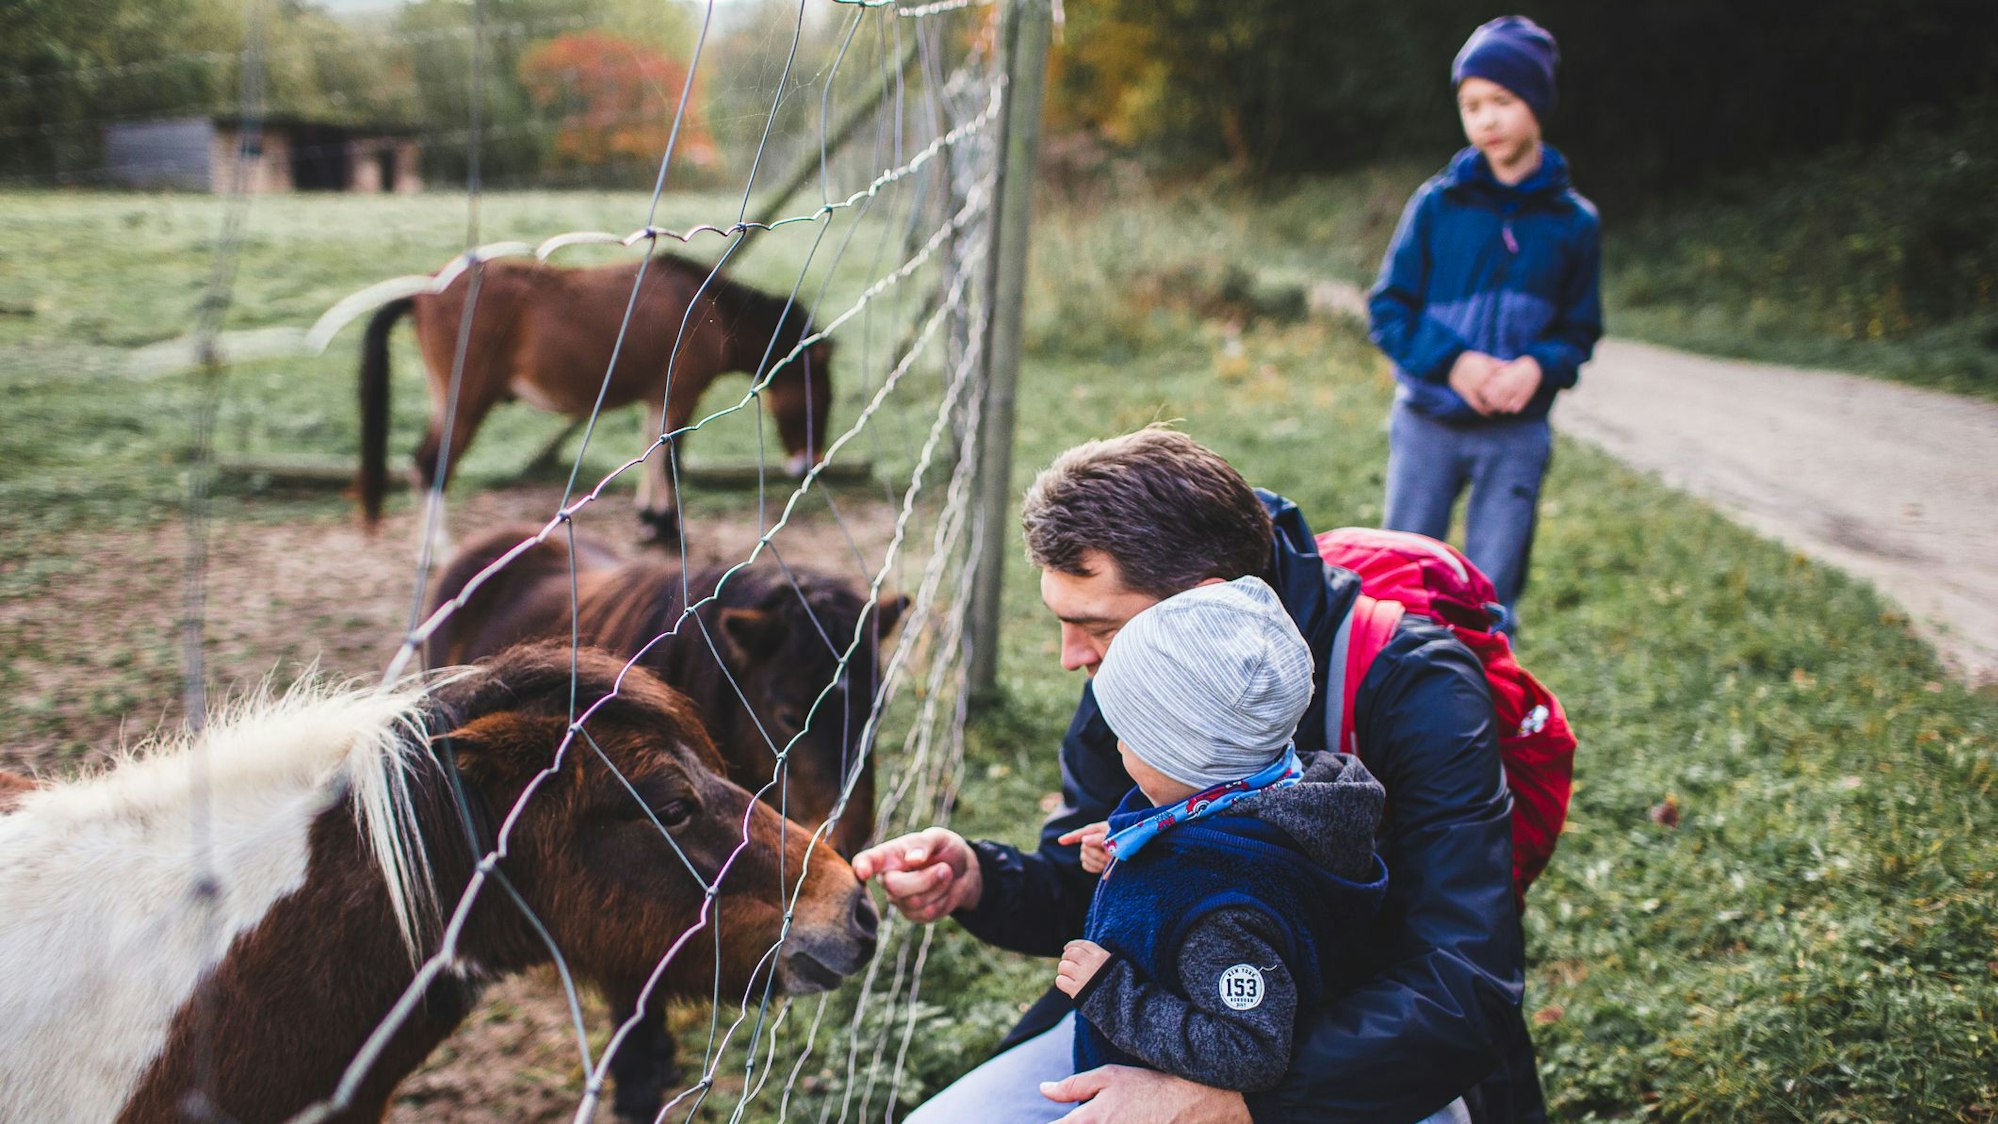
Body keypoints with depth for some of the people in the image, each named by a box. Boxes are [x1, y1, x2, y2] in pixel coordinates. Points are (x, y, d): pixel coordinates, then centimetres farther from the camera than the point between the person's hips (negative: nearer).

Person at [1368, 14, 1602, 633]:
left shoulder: (1573, 221, 0)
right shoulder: (1437, 204, -2)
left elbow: (1579, 328, 7)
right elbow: (1388, 307, 0)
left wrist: (1540, 365, -15)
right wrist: (1451, 362, -16)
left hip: (1516, 435, 0)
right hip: (1427, 424, 0)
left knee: (1489, 594, 5)